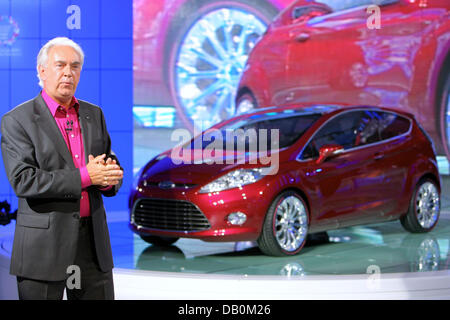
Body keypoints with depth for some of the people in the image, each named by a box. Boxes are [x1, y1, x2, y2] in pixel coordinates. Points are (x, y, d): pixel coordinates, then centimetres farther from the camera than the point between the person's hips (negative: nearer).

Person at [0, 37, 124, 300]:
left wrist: (109, 177, -9)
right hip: (43, 245, -5)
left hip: (93, 240, 5)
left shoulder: (94, 115, 12)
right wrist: (84, 177, -20)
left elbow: (112, 165, 16)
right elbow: (23, 180, -16)